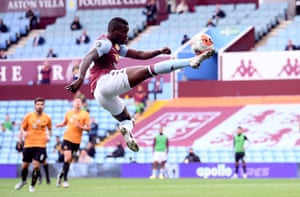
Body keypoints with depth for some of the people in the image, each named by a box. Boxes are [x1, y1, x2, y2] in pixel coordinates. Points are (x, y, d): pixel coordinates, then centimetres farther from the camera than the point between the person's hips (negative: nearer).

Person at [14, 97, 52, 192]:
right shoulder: (28, 116, -1)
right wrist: (21, 137, -4)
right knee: (25, 165, 9)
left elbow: (49, 129, 19)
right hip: (28, 144, 1)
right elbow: (22, 128, 8)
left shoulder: (47, 118, 2)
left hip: (41, 145, -1)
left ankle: (32, 185, 7)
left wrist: (48, 136, 2)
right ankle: (23, 181, 37)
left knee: (36, 166, -11)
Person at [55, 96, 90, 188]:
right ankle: (65, 180, -6)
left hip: (77, 140, 1)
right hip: (67, 138, -1)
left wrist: (80, 127, -18)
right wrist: (59, 125, -1)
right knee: (67, 158, -14)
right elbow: (64, 122, 21)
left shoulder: (85, 114, -1)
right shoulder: (68, 113, 5)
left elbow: (88, 128, -1)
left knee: (69, 160, 7)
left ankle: (61, 174, 30)